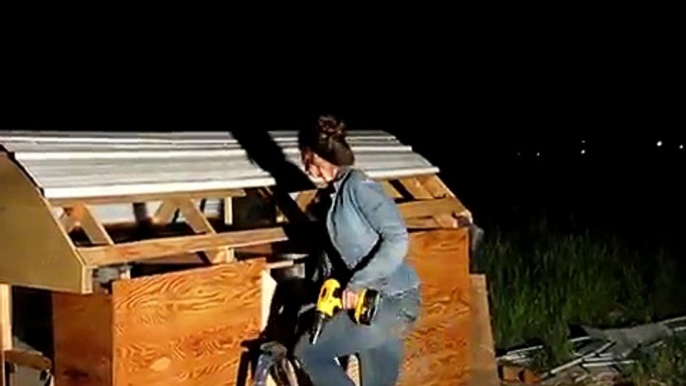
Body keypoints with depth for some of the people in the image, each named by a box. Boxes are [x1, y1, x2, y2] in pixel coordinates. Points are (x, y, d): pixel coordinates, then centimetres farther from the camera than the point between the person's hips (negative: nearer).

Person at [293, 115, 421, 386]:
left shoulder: (359, 186, -12)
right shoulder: (335, 193, 14)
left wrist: (356, 284, -22)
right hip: (372, 305, 9)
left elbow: (397, 240, -21)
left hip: (393, 304, -9)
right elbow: (335, 252, 20)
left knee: (307, 352, -6)